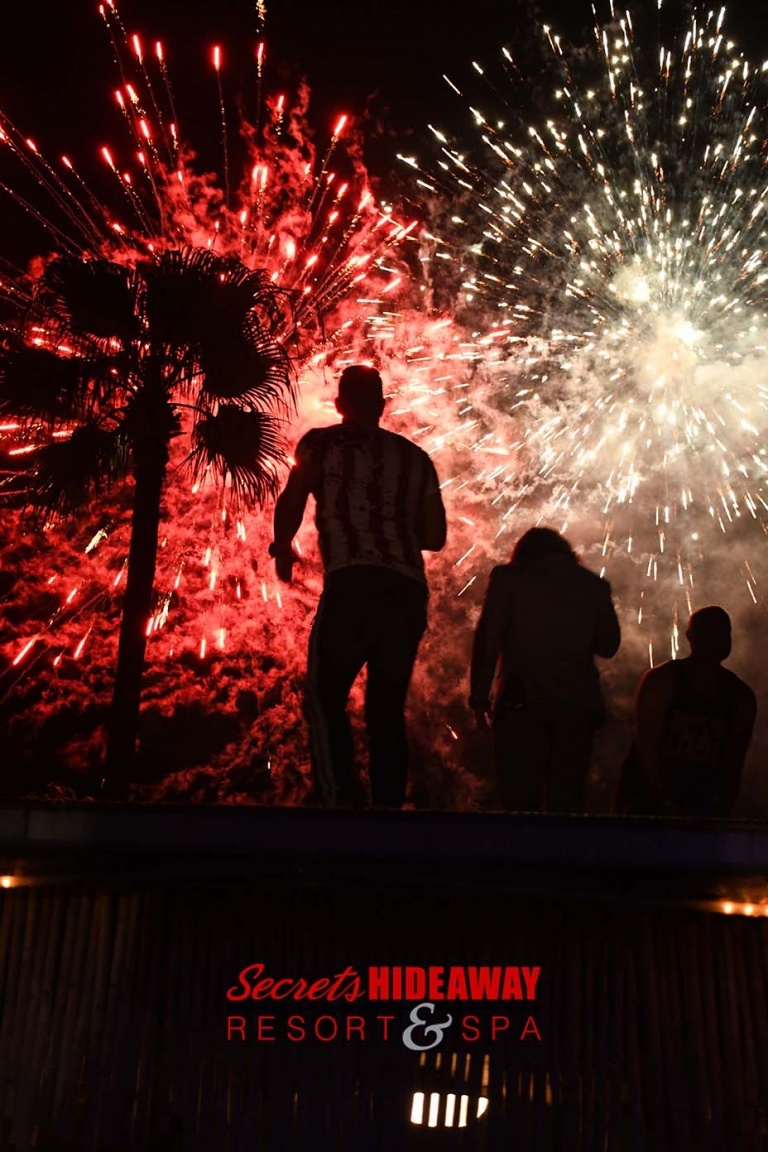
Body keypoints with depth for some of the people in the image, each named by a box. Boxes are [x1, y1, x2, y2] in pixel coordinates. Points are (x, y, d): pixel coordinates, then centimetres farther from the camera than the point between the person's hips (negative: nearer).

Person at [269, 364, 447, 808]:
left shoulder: (322, 443, 11)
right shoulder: (415, 457, 22)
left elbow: (293, 499, -4)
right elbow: (435, 537, 21)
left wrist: (282, 547, 14)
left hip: (354, 584, -4)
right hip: (410, 591, 5)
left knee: (325, 697, 0)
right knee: (388, 707, 10)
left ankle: (339, 800, -14)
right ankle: (390, 805, 7)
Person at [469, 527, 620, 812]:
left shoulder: (508, 576, 9)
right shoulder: (594, 585, 17)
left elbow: (488, 638, 0)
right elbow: (608, 645, 21)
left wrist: (479, 695, 1)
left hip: (524, 699, -3)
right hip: (578, 701, 3)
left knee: (519, 799, -7)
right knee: (566, 799, 3)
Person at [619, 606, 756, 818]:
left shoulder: (742, 698, 5)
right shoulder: (661, 680, -7)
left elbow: (732, 767, 4)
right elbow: (647, 747, -14)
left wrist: (722, 812, -8)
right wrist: (668, 804, -21)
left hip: (701, 803, 4)